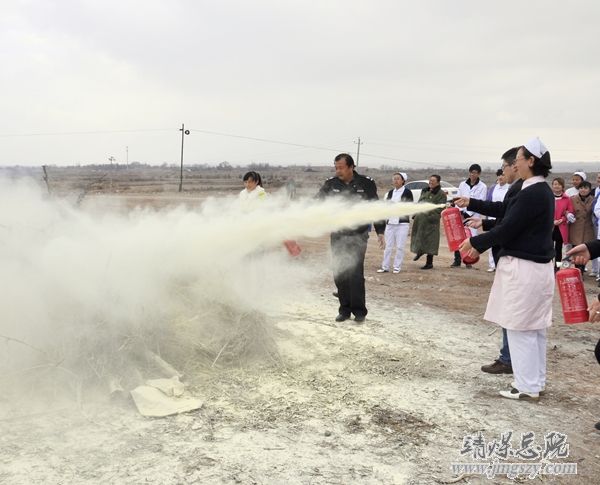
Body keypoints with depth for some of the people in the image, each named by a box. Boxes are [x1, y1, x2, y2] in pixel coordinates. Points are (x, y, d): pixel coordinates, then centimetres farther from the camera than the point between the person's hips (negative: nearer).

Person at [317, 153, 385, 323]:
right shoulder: (331, 184, 1)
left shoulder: (366, 184, -3)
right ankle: (344, 309, 17)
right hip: (338, 236, 3)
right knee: (339, 274, 5)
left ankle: (359, 310, 3)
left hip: (358, 236, -3)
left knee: (355, 273, -9)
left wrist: (380, 232, 2)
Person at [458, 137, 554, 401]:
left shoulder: (532, 193, -20)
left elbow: (507, 229, -20)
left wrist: (475, 242, -6)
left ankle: (527, 386, 9)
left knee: (520, 328, 0)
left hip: (524, 268, -10)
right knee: (534, 327, 16)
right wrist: (481, 244, 16)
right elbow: (513, 223, 15)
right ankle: (536, 381, 26)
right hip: (537, 266, 10)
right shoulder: (542, 191, 11)